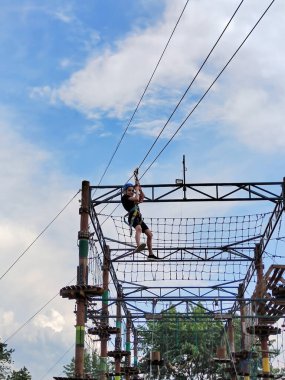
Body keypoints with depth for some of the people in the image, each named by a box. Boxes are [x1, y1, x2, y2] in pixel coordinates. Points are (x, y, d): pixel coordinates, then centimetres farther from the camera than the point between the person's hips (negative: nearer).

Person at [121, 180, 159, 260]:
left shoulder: (132, 198, 27)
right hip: (133, 217, -9)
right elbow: (136, 198, -10)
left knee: (149, 234, 7)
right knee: (139, 228, -39)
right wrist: (137, 190, 6)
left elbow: (142, 198, 32)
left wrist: (140, 189, 21)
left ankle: (150, 254, 12)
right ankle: (138, 245, -65)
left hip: (139, 218, 9)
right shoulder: (124, 197, 2)